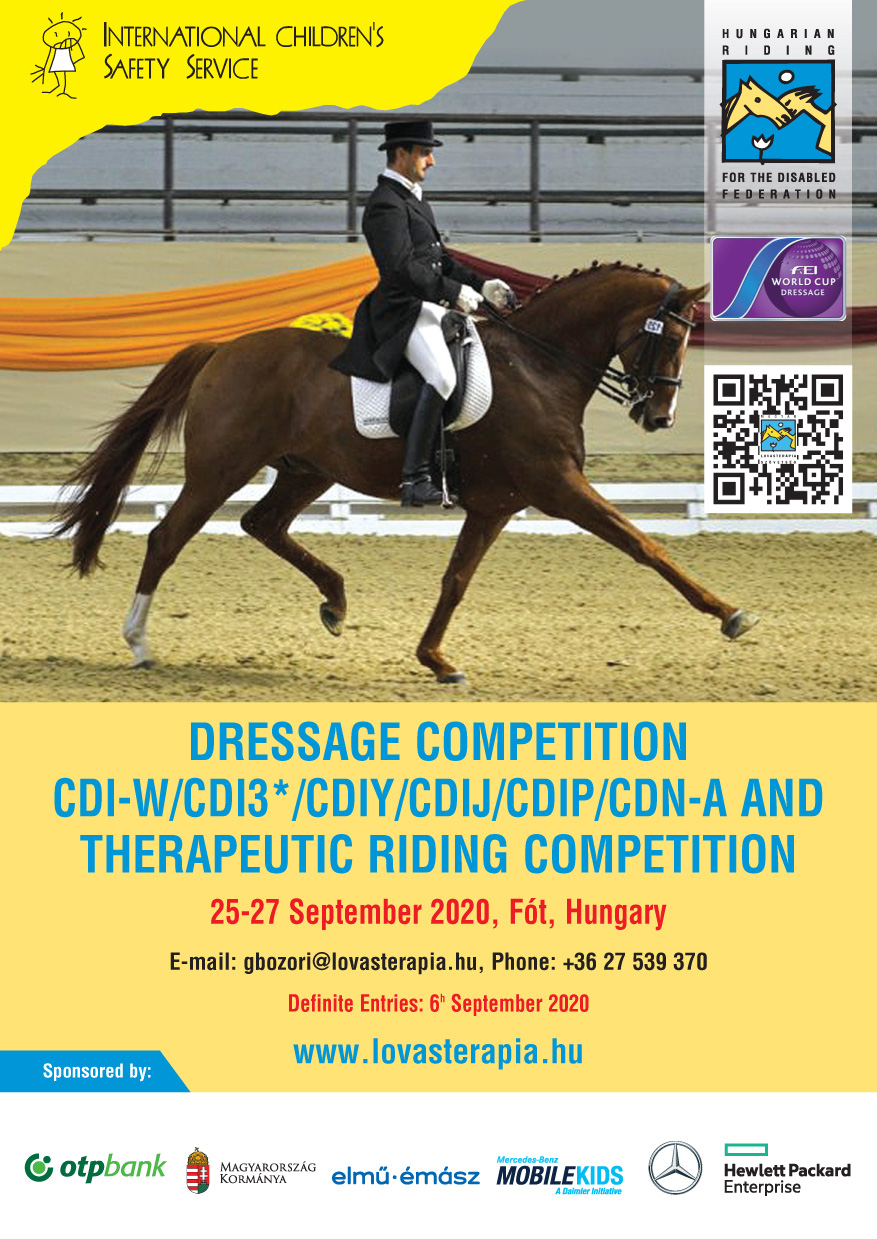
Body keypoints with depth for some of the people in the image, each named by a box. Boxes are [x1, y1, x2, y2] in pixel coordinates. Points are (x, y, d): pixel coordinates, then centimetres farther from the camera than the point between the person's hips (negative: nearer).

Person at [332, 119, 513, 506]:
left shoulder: (412, 199, 21)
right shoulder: (386, 204, -13)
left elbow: (437, 259, 27)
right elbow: (402, 267, -23)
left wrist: (481, 286, 16)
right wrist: (453, 293, -23)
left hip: (430, 308, 11)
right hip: (405, 312, -11)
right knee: (442, 376, -32)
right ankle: (414, 480, -35)